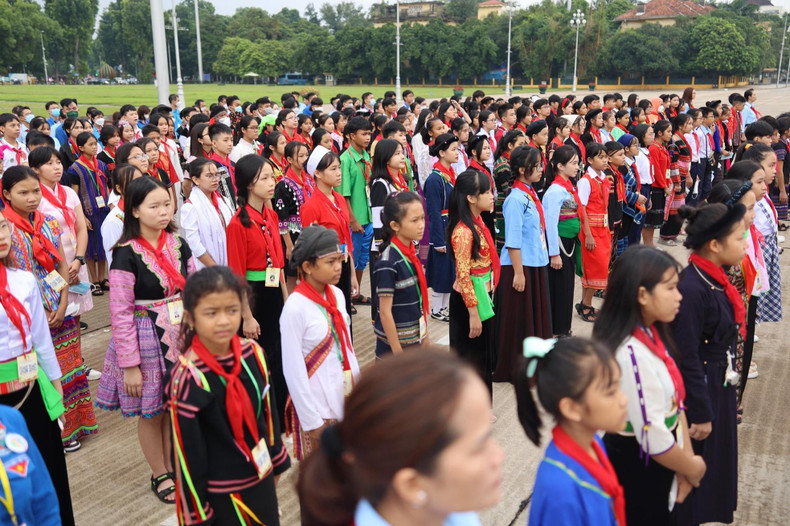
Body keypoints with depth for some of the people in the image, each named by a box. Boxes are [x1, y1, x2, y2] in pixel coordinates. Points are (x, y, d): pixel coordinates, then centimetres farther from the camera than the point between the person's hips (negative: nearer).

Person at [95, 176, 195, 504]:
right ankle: (160, 476, 30)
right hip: (147, 341, -5)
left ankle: (174, 468, 35)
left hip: (182, 338, 5)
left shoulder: (178, 245, 1)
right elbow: (120, 313, -15)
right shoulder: (126, 255, -15)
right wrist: (130, 364, -15)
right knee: (151, 413, 10)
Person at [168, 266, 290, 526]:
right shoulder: (188, 378, -24)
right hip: (222, 490, -5)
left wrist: (277, 459, 13)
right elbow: (186, 448, -17)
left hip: (261, 475, 6)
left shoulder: (254, 355, -8)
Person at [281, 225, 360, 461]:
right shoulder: (296, 307, -20)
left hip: (346, 399, 6)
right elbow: (293, 371, -17)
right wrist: (311, 421, -13)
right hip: (318, 407, -6)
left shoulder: (337, 295, 0)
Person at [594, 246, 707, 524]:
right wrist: (693, 468, -10)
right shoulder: (631, 355, -30)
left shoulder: (652, 335, 0)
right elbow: (654, 439, -27)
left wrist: (686, 459, -4)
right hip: (636, 473, -8)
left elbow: (675, 401, 5)